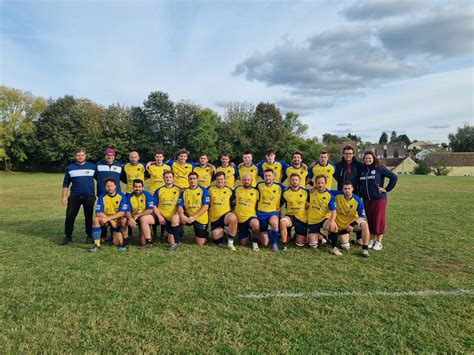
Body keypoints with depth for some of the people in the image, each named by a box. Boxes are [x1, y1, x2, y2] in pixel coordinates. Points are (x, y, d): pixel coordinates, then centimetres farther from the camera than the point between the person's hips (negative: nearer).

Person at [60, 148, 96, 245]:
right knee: (69, 216, 0)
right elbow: (66, 184, 9)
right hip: (74, 196, 1)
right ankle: (68, 236, 13)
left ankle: (89, 236, 20)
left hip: (89, 196, -1)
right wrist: (64, 197, 4)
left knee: (89, 217, 8)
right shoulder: (70, 168, 6)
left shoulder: (92, 166, 3)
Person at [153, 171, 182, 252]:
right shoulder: (159, 190, 9)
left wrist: (177, 214, -12)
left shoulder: (179, 190, 7)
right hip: (164, 218, 0)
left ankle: (177, 241, -18)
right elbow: (154, 206, 6)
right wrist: (159, 216, -7)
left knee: (175, 218, -37)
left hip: (175, 218, 0)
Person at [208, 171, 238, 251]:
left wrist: (232, 213, -3)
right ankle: (222, 232, 31)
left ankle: (230, 242, -21)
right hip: (214, 218, 1)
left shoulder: (229, 190, 1)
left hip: (226, 215, -1)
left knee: (233, 218, -37)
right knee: (217, 241, -6)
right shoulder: (210, 189, 1)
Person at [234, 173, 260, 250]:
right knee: (243, 243, 3)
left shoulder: (256, 192, -3)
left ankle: (255, 242, -12)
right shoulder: (237, 189, 3)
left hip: (250, 217, -2)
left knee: (256, 224, -39)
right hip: (240, 219, 3)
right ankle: (247, 232, 37)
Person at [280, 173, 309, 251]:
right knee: (282, 222, -37)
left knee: (300, 244, 2)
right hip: (290, 216, 0)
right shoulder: (286, 192, -5)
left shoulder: (305, 192, -6)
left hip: (302, 218, 0)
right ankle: (285, 244, -16)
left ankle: (301, 237, 40)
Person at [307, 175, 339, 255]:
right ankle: (319, 236, 30)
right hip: (312, 221, 2)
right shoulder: (311, 191, -3)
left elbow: (333, 210, -16)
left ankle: (334, 248, -13)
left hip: (324, 219, -1)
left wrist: (332, 220, -33)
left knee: (334, 227, -36)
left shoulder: (329, 195, -10)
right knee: (313, 245, -6)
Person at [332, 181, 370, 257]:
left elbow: (362, 216, -16)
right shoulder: (338, 195, -15)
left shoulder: (358, 201, -18)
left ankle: (365, 249, -22)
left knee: (364, 224, -35)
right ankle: (347, 239, 31)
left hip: (353, 222, -1)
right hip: (341, 225, 1)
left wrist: (353, 225, -29)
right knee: (345, 247, -8)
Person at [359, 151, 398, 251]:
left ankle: (379, 241, 10)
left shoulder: (380, 168, -5)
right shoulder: (363, 170, 10)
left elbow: (394, 177, -9)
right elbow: (359, 183, 25)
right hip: (366, 199, 5)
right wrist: (361, 192, 12)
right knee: (370, 220, 10)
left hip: (379, 199, -5)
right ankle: (372, 239, 21)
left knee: (379, 219, 0)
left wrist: (387, 189, -9)